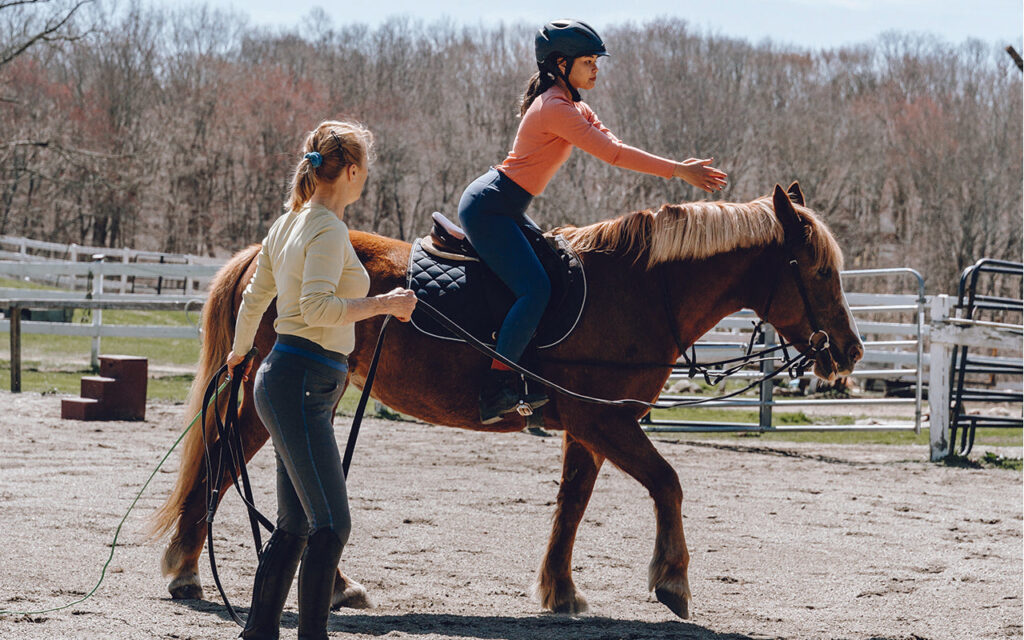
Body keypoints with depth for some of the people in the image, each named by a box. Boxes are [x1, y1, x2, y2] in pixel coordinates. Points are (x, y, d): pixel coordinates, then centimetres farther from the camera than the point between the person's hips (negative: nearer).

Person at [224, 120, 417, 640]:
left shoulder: (290, 223, 15)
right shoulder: (328, 230, -13)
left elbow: (255, 296, 27)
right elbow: (317, 307, -27)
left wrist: (239, 352, 42)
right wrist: (384, 304, -20)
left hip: (287, 380, 10)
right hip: (302, 385, -10)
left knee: (295, 525, 14)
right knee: (331, 524, -11)